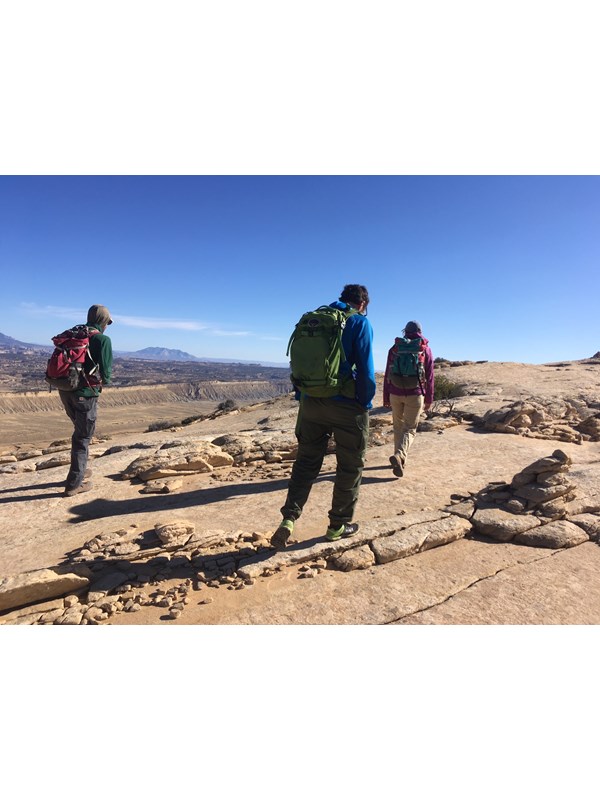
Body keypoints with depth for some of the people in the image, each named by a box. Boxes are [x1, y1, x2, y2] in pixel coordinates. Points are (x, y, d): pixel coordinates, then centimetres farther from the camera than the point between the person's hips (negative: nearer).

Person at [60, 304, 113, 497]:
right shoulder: (102, 339, -8)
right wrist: (104, 381, 9)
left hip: (64, 389, 7)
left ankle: (80, 470, 34)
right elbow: (105, 371, -12)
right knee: (83, 435, 3)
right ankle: (74, 483, 7)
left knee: (80, 430, 24)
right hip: (85, 392, -6)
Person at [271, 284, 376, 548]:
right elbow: (365, 368, -13)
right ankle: (338, 525, 21)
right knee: (350, 465, 12)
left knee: (306, 462, 15)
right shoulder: (360, 322, -5)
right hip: (346, 406, -4)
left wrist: (301, 398, 15)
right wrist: (366, 403, -3)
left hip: (311, 402, 5)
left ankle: (289, 519, 2)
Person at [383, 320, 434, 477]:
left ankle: (400, 459, 21)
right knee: (410, 428, 1)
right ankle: (399, 455, -23)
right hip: (415, 394, -2)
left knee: (398, 426, 16)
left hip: (395, 394, 2)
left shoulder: (395, 348, 6)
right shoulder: (425, 349, 4)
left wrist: (386, 398, 9)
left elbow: (388, 374, 4)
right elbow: (429, 377, 3)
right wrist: (429, 399, 9)